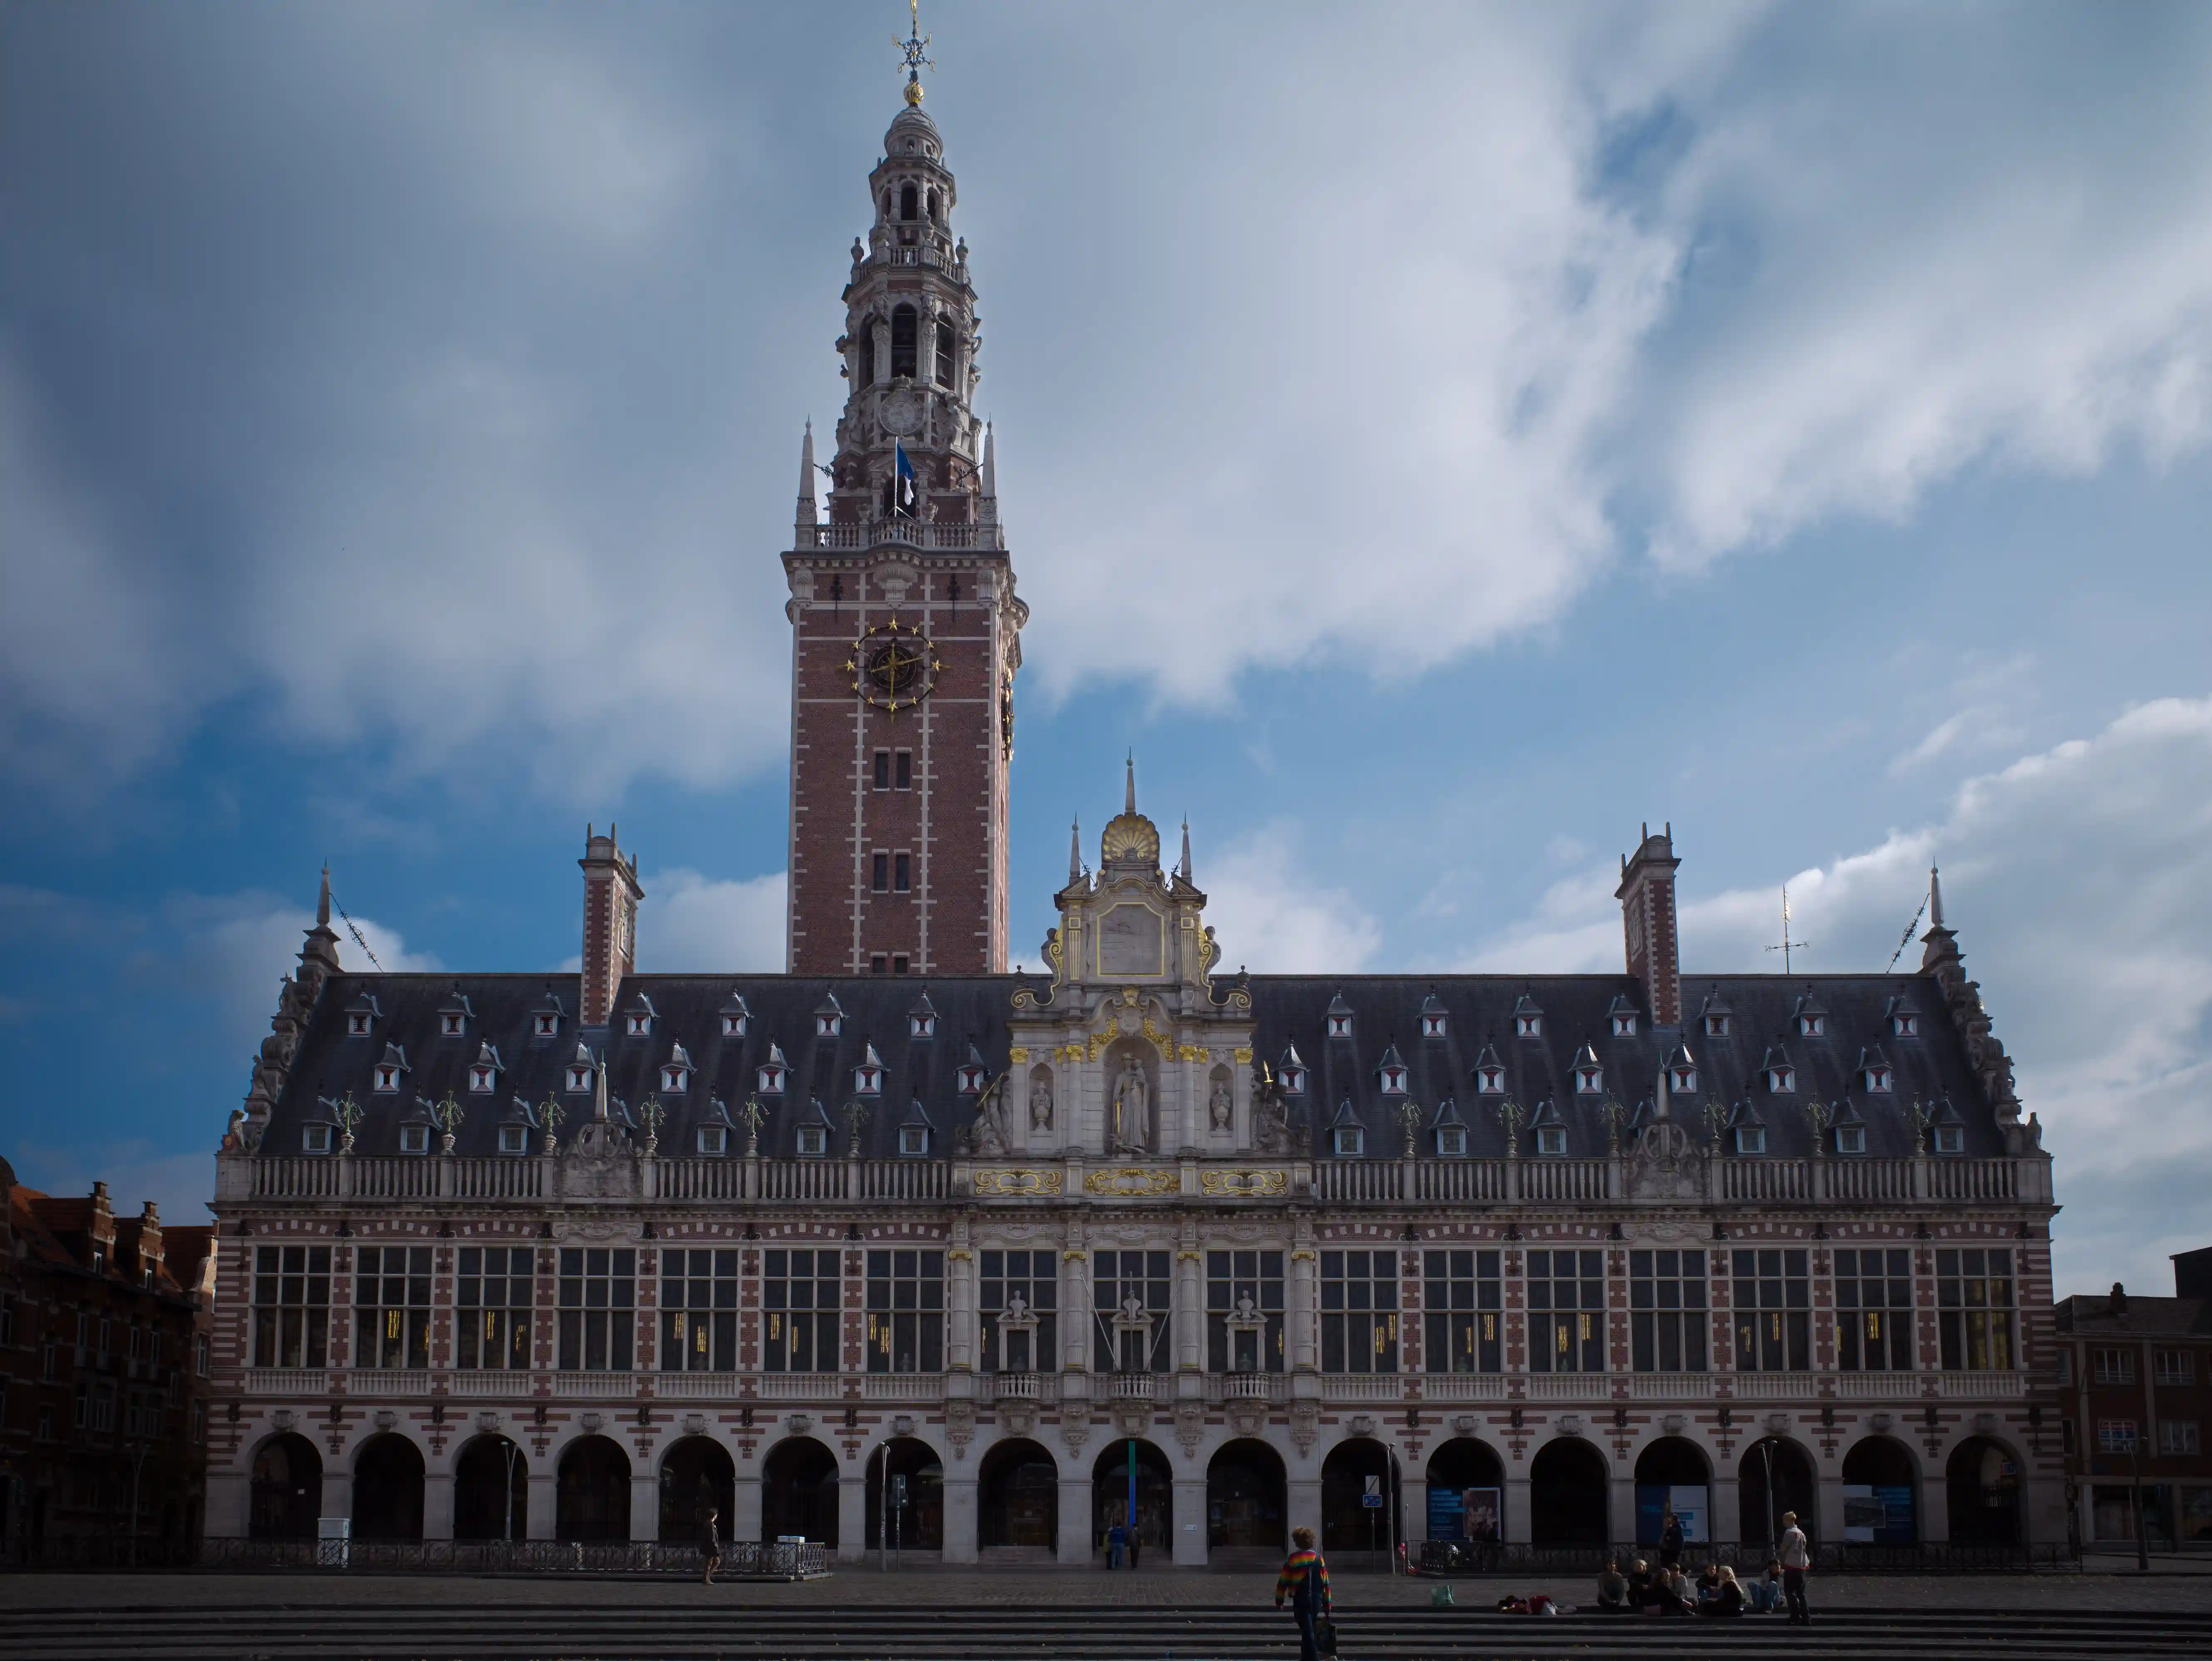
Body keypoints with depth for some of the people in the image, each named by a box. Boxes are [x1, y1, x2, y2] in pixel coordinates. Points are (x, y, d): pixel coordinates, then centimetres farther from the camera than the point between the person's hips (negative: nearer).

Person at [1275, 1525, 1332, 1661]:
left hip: (1300, 1600, -4)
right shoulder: (1318, 1558, 3)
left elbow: (1283, 1581, -3)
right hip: (1316, 1600, 4)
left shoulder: (1292, 1559, -5)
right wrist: (1327, 1603, 13)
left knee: (1307, 1631, -6)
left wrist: (1279, 1599, 8)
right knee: (1309, 1629, 20)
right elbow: (1325, 1582, 6)